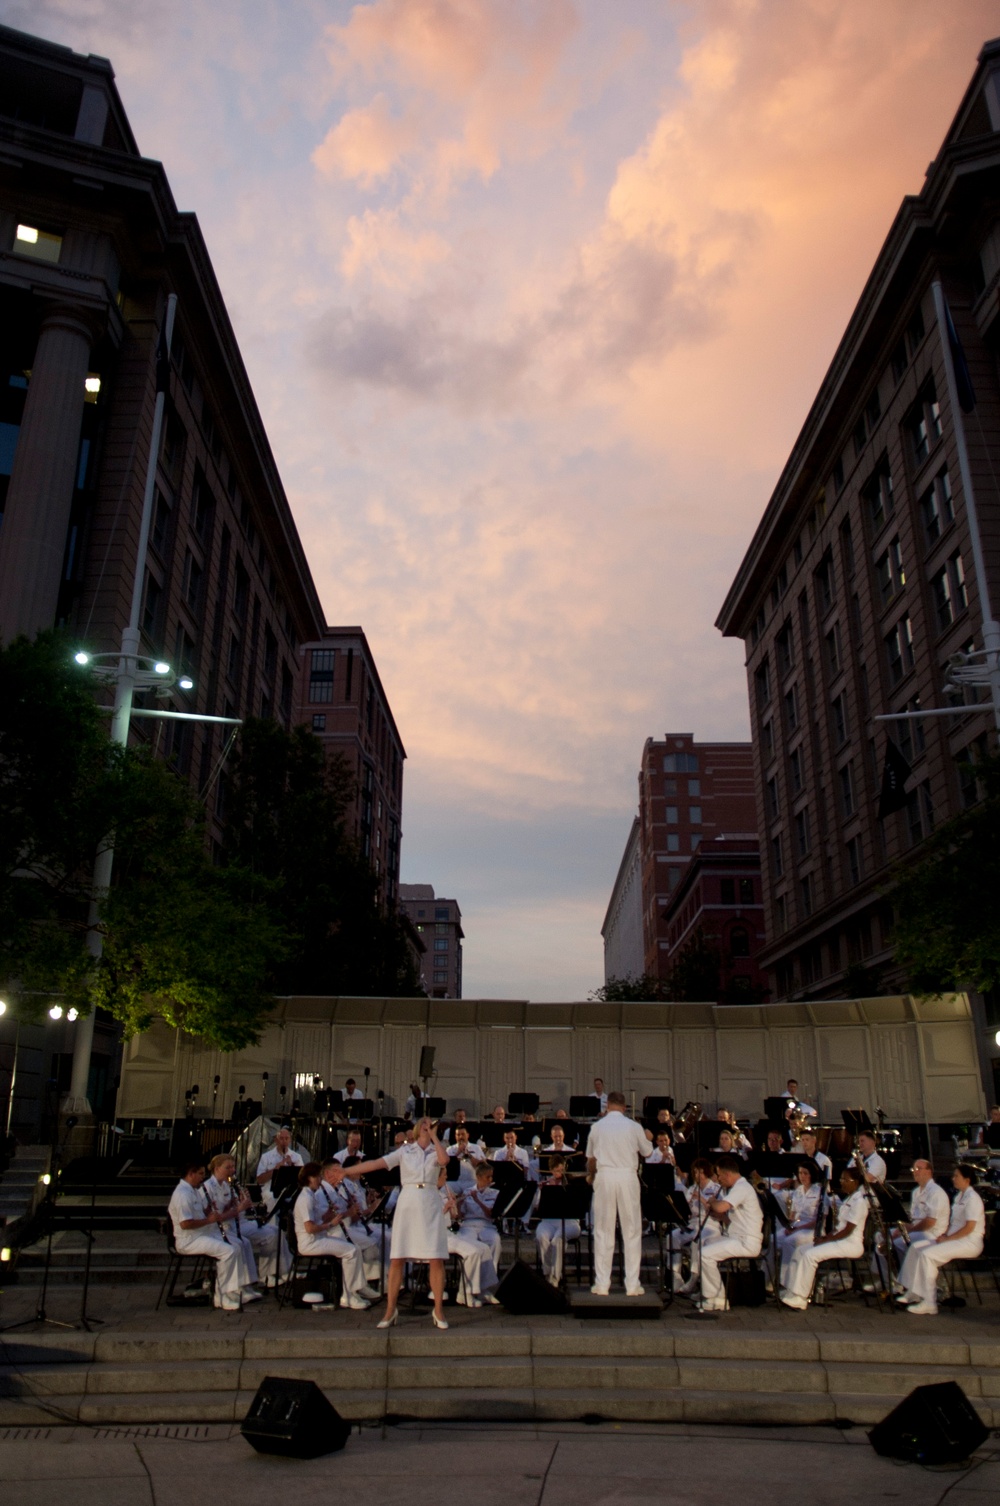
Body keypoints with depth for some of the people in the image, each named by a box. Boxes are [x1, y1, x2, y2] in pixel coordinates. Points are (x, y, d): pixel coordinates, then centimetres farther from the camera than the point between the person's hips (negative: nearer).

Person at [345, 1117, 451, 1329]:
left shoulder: (435, 1151, 8)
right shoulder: (404, 1151, 7)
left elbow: (444, 1160, -15)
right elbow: (376, 1164, 2)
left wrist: (434, 1136, -6)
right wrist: (345, 1171, -3)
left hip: (430, 1205, 0)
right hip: (407, 1204, 0)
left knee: (436, 1260, -2)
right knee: (397, 1259, 0)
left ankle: (438, 1311, 9)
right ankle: (390, 1311, 11)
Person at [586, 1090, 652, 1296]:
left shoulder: (597, 1126, 2)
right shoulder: (633, 1127, -3)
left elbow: (591, 1158, 11)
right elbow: (647, 1153, 10)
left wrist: (591, 1176, 30)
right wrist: (648, 1138, 31)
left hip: (605, 1177, 1)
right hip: (627, 1177, -1)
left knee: (603, 1232, 8)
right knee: (631, 1231, 7)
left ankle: (602, 1284, 9)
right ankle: (632, 1285, 7)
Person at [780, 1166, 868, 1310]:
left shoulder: (859, 1201, -15)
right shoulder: (850, 1198, 16)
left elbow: (848, 1231, -19)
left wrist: (826, 1239, -14)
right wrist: (827, 1236, 4)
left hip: (851, 1244, -10)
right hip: (840, 1239, 10)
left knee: (810, 1254, -25)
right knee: (799, 1250, 0)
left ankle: (799, 1299, -21)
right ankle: (790, 1291, 0)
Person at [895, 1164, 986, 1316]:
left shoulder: (972, 1198, -15)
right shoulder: (959, 1196, 16)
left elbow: (969, 1228, -21)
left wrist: (947, 1238, -17)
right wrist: (944, 1234, 2)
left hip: (970, 1243, -10)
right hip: (955, 1239, 10)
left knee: (927, 1254, -26)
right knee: (916, 1247, -2)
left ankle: (929, 1304, -23)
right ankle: (913, 1293, 0)